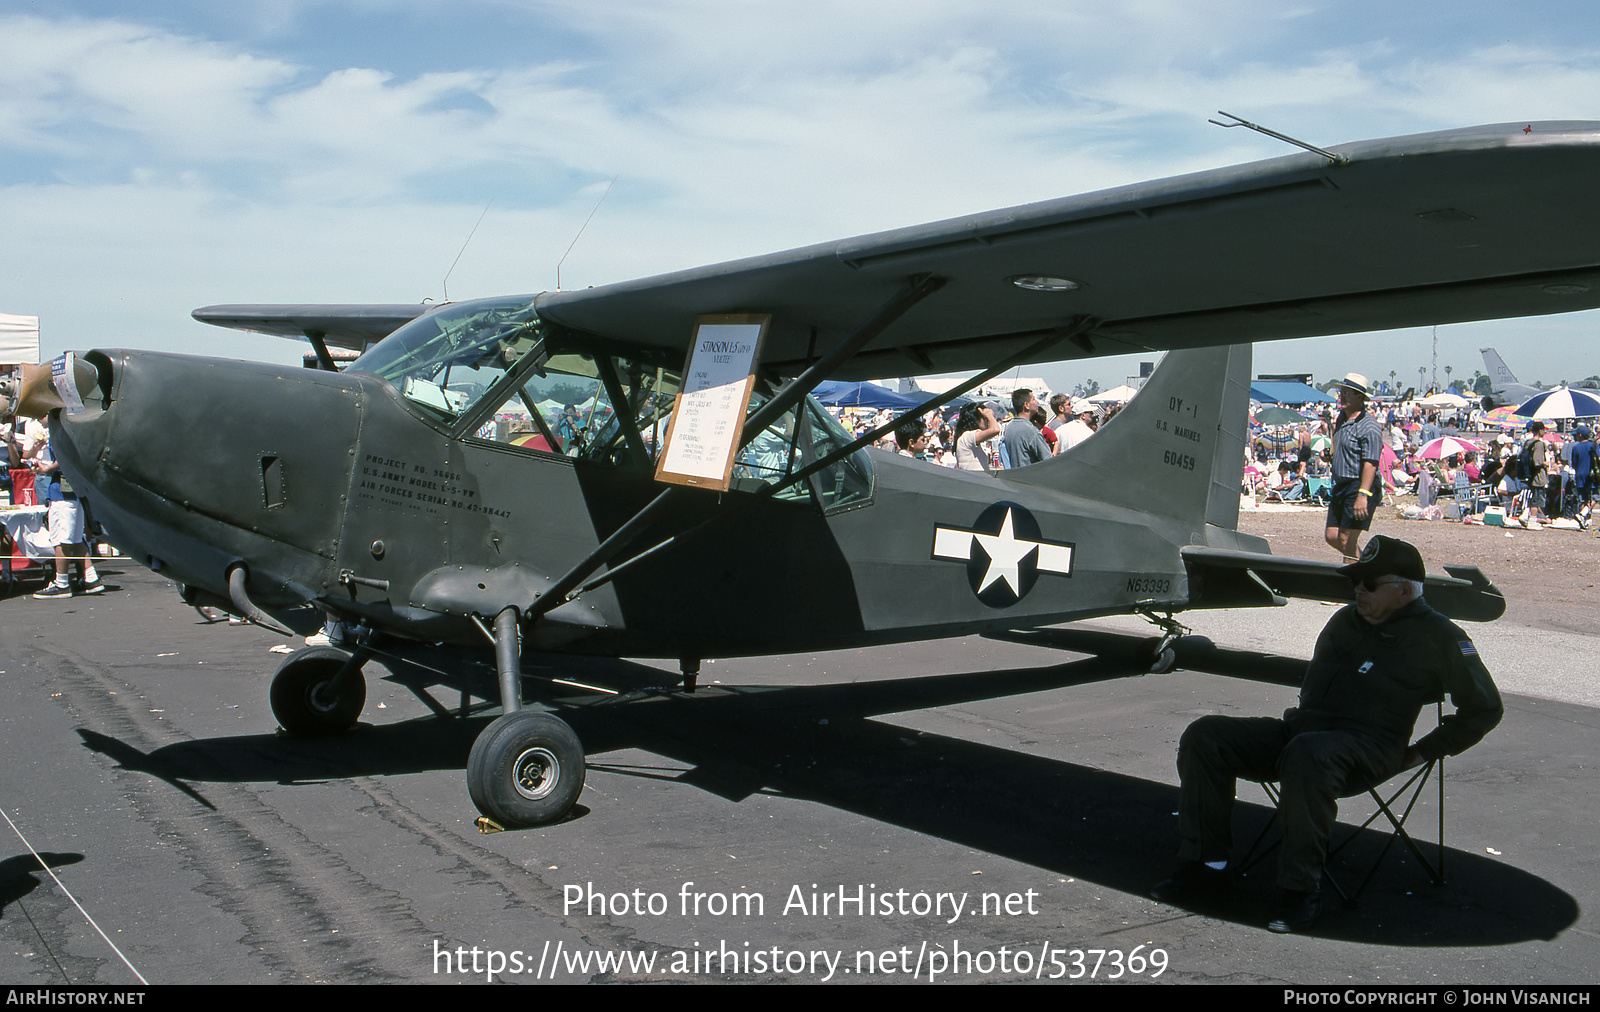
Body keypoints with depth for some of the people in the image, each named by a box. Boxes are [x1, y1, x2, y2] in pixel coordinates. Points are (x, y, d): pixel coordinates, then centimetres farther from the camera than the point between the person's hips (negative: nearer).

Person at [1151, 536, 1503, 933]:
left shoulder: (1437, 636, 3)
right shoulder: (1345, 620, 22)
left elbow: (1484, 707, 3)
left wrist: (1421, 752, -1)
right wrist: (1304, 718, 16)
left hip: (1369, 746, -7)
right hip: (1303, 727, 7)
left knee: (1308, 754, -42)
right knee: (1205, 735, -12)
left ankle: (1301, 889, -32)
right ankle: (1207, 864, -10)